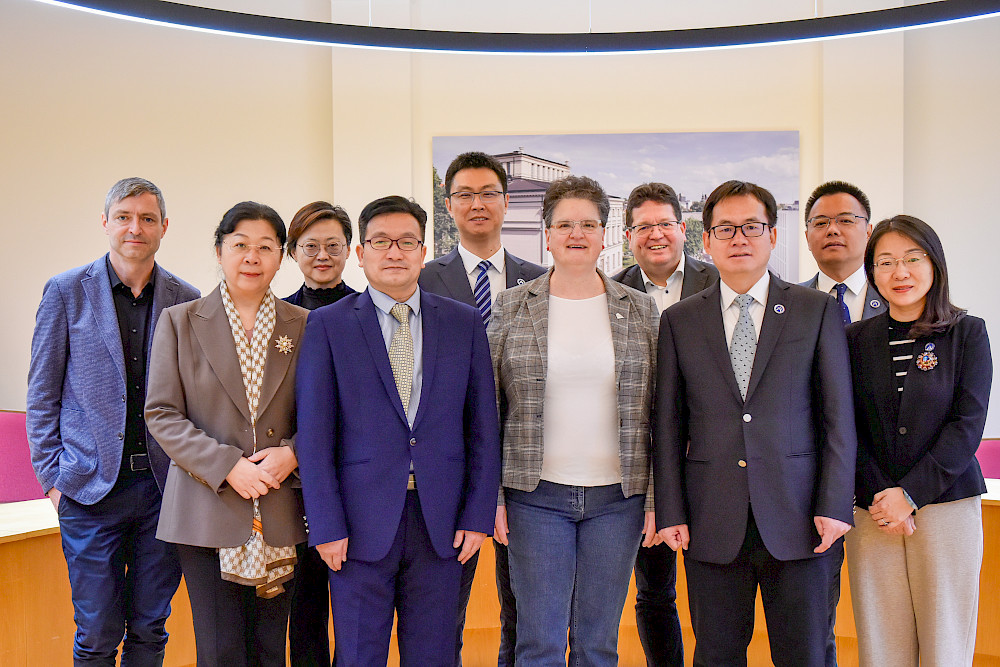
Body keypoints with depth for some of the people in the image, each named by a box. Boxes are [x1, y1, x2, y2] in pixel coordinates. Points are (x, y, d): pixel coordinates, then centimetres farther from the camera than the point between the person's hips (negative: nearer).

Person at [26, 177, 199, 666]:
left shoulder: (187, 300, 5)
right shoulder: (66, 292, 1)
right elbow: (42, 395, 3)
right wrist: (52, 476, -3)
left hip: (164, 487, 2)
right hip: (92, 488, -2)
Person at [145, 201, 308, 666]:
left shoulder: (303, 326, 7)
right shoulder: (179, 322, 3)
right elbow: (161, 414, -1)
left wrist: (292, 453, -10)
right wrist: (227, 466, -13)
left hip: (279, 516, 2)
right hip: (207, 512, -2)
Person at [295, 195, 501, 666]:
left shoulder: (464, 323, 7)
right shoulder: (328, 325, 0)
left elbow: (482, 425, 6)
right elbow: (314, 433, -3)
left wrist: (478, 515, 0)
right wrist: (326, 526, -8)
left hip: (441, 521, 2)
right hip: (362, 521, -2)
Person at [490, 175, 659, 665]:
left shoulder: (640, 309, 6)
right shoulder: (511, 307, 2)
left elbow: (655, 410, 5)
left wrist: (657, 498, 1)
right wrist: (491, 496, -3)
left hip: (618, 496, 1)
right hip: (537, 495, -1)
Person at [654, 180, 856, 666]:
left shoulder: (818, 311, 5)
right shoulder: (679, 321, 8)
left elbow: (839, 416, 2)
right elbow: (668, 425, 7)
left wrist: (834, 507, -5)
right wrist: (670, 513, 1)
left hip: (796, 516, -1)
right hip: (711, 520, 1)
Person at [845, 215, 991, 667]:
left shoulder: (967, 333, 2)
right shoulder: (856, 339, 7)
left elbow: (967, 425, -5)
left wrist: (910, 494, -12)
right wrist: (879, 495, -9)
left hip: (946, 506, -1)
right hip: (873, 512, 1)